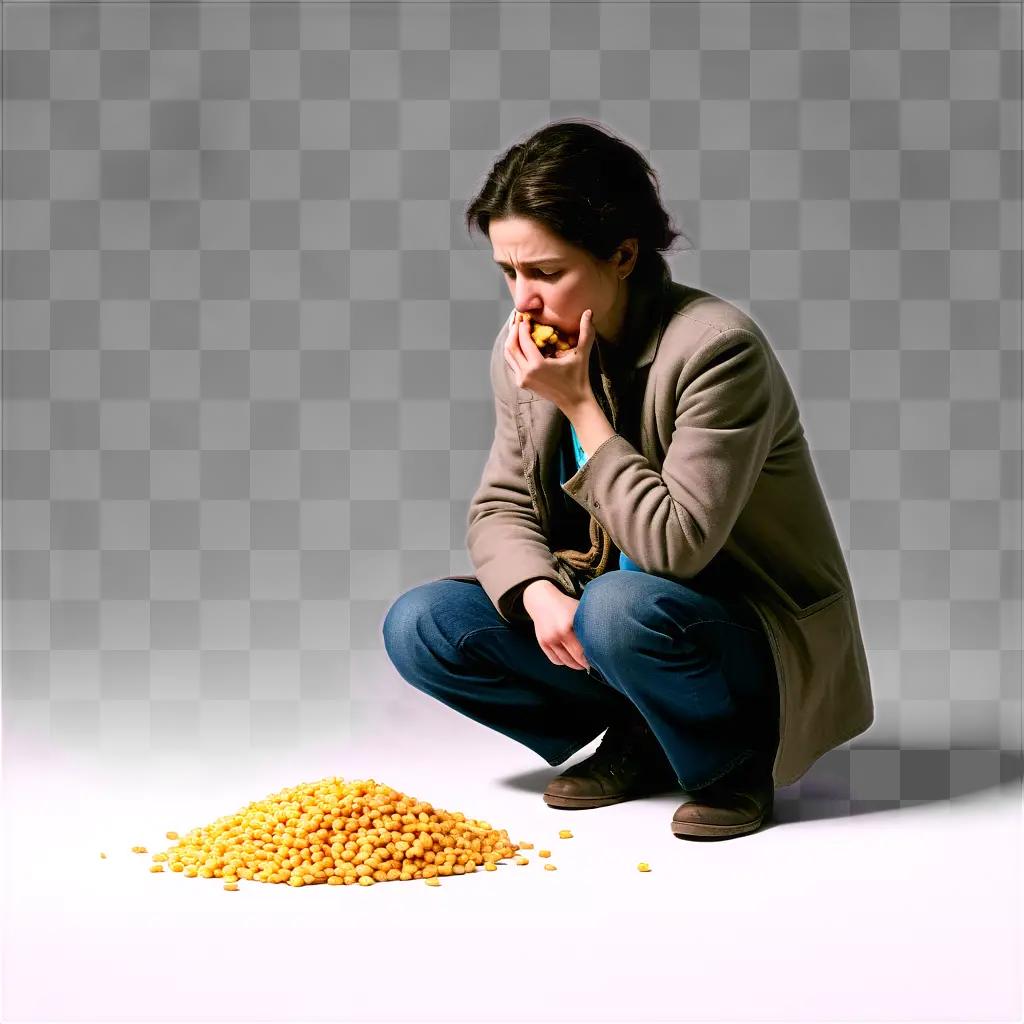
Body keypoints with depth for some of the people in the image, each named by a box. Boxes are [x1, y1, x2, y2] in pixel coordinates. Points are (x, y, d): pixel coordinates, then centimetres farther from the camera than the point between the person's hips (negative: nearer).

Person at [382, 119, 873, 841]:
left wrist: (580, 405, -25)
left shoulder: (717, 347, -23)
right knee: (419, 626, -10)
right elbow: (500, 507, 3)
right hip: (589, 619, 7)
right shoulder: (524, 351, -2)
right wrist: (538, 593, -19)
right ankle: (637, 744, 4)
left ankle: (733, 760, -6)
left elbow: (676, 545, -27)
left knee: (620, 609, -38)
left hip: (761, 643, -6)